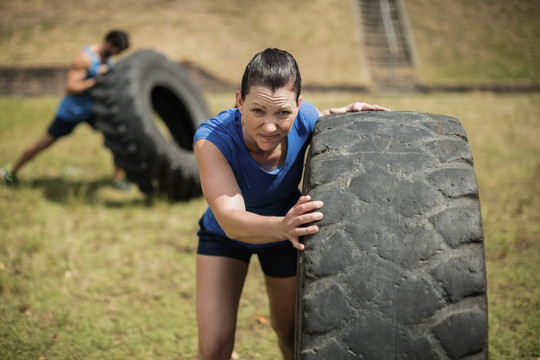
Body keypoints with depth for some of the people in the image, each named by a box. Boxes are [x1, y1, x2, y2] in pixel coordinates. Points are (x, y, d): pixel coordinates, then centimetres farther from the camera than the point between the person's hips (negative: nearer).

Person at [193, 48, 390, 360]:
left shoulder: (304, 117, -29)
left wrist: (342, 116, -28)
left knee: (290, 331, 17)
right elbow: (232, 221, -48)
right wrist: (281, 227, -69)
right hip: (224, 235, -2)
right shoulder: (211, 139, -38)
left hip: (287, 229, 2)